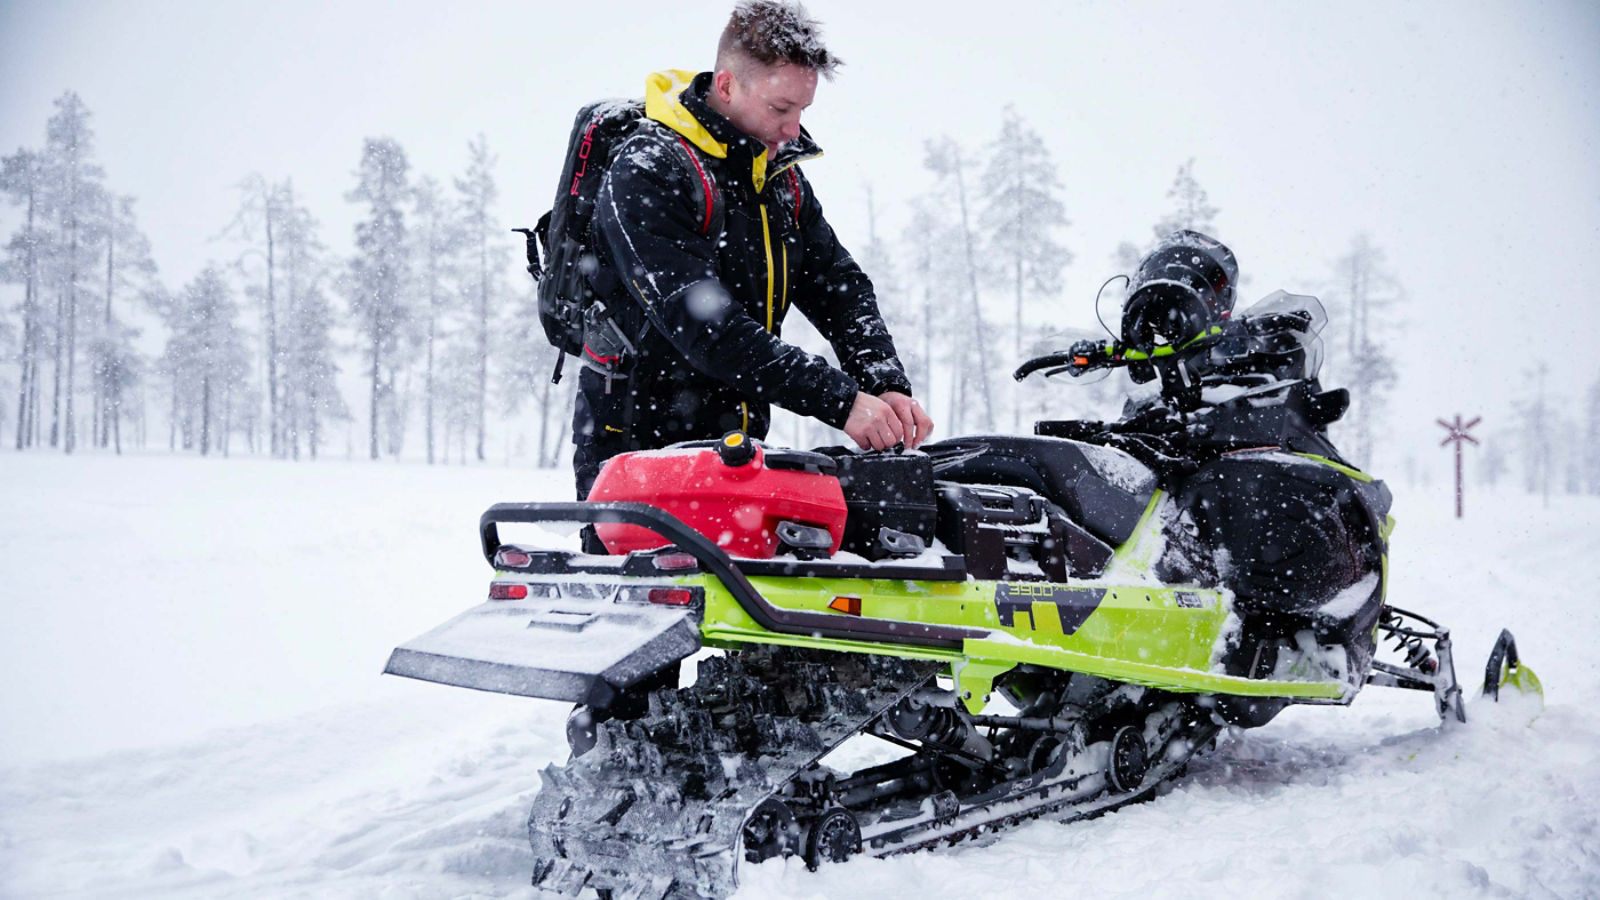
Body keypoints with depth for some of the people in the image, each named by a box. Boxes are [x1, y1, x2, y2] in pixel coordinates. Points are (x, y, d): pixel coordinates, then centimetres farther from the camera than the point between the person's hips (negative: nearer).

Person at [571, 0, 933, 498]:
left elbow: (839, 285, 6)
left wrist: (888, 385, -13)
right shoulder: (647, 172, -17)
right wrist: (840, 400, -31)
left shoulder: (783, 177, 8)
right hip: (635, 451, -6)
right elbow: (702, 324, -27)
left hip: (740, 448, 6)